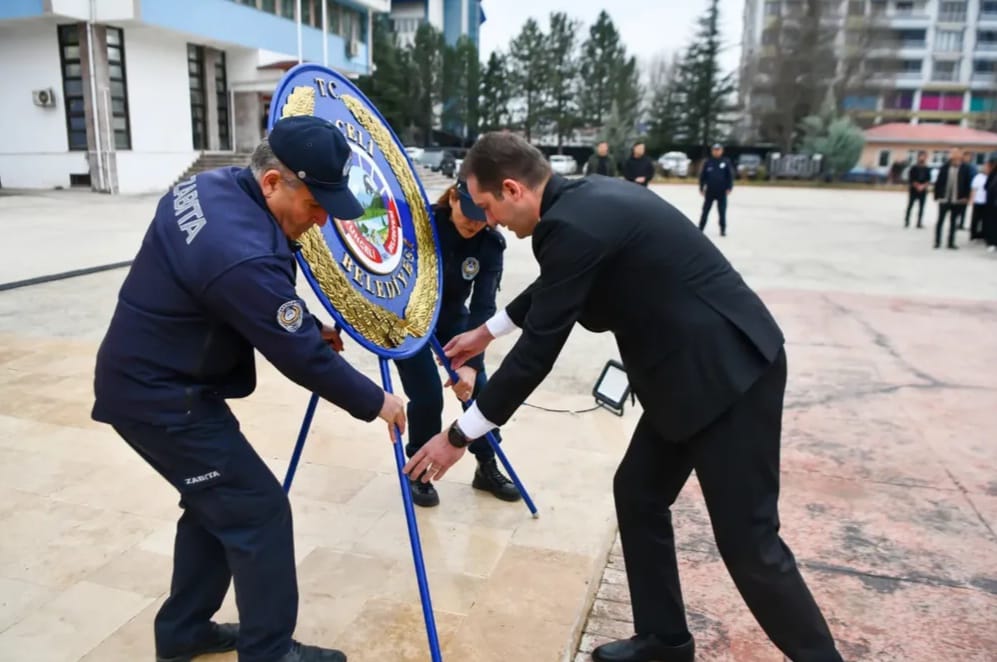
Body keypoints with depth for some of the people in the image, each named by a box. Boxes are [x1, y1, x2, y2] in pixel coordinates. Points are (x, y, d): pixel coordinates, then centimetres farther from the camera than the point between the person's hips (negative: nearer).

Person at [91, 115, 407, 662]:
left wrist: (305, 324, 4)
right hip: (161, 397, -10)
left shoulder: (215, 186, -2)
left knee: (218, 502, 20)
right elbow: (301, 358, -23)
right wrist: (375, 402, -9)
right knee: (258, 511, -1)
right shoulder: (244, 255, -32)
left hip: (150, 378, 10)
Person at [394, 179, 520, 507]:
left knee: (478, 388, -1)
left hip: (452, 318, 3)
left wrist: (471, 363, -34)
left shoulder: (491, 244, -20)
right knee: (427, 396, -12)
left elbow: (483, 307, -25)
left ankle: (488, 468, 20)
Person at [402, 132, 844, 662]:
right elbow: (552, 288, 25)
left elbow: (538, 351, -20)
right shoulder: (586, 198, 7)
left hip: (729, 374, -10)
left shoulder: (571, 224, -23)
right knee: (638, 495, 15)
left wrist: (459, 435, -9)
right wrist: (487, 331, 35)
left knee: (747, 541, 0)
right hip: (689, 372, 10)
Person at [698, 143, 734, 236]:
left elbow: (730, 176, 1)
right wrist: (701, 188, 1)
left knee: (722, 212, 3)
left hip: (722, 192, 0)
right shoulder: (708, 163, 4)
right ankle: (701, 228, 11)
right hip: (709, 191, 1)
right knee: (705, 211, 4)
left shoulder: (726, 163, 2)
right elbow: (702, 176, 5)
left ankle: (723, 229, 12)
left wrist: (729, 188, -7)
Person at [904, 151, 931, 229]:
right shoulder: (914, 167, -2)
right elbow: (911, 179, -7)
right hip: (913, 190, -3)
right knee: (910, 206, -2)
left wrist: (923, 186, -14)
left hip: (923, 191, 3)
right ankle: (906, 221, 4)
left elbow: (929, 180, 3)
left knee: (921, 207, 4)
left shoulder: (927, 169, 7)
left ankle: (919, 223, 9)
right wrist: (917, 185, -16)